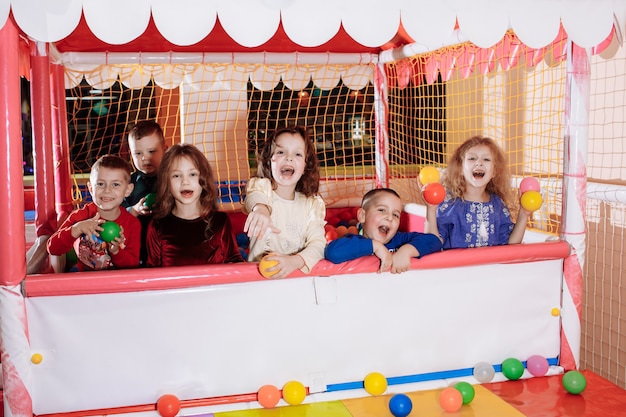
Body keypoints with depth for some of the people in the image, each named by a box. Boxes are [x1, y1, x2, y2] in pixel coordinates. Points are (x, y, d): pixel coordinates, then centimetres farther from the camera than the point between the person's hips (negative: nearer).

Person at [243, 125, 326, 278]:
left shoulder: (312, 204, 7)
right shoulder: (261, 187, 2)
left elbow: (318, 243, -3)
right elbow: (255, 197, -22)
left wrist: (295, 261, -24)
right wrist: (260, 208, -46)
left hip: (299, 271, 0)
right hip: (259, 271, 0)